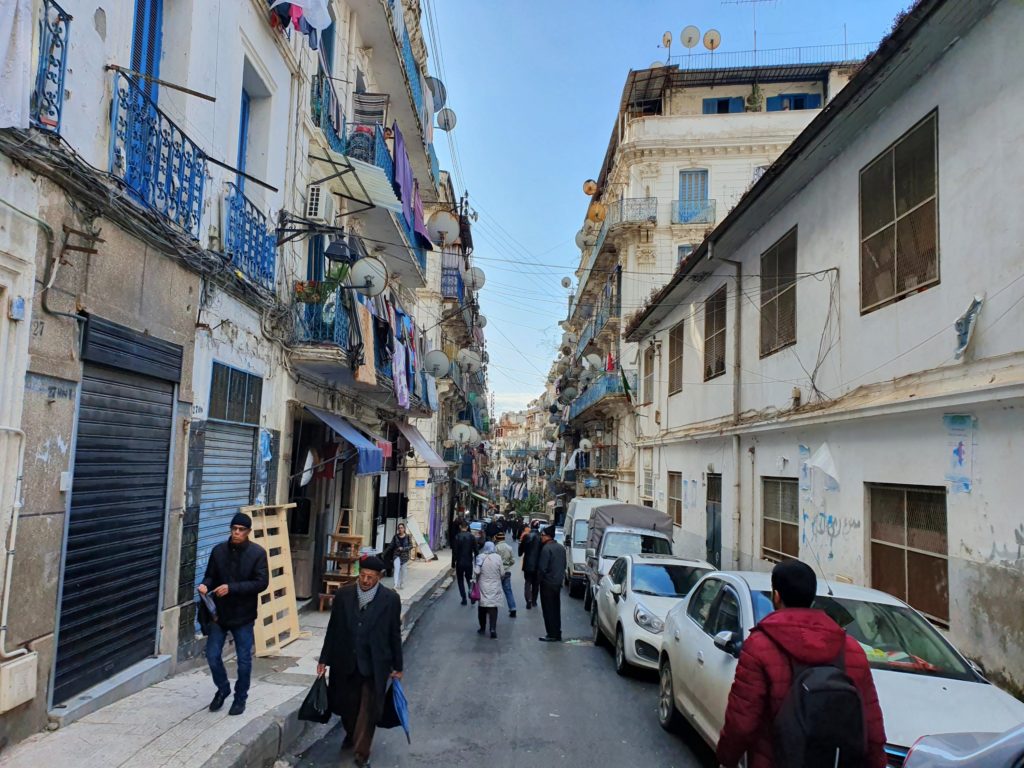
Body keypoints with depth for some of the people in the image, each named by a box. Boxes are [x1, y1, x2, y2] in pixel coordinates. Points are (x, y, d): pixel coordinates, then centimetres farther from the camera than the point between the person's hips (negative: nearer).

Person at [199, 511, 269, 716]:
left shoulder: (257, 553, -11)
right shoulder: (219, 550, -1)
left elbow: (262, 583, -15)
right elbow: (210, 576, 7)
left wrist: (232, 588, -24)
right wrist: (205, 585, -17)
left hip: (244, 615, -3)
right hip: (219, 613, 3)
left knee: (244, 660, 6)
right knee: (212, 656, 6)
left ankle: (240, 698, 26)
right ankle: (223, 689, 32)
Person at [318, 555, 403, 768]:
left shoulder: (391, 598, -10)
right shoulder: (343, 594, -5)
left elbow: (395, 634, -2)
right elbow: (333, 629, 3)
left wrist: (397, 666, 3)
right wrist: (324, 659, 5)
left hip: (374, 665, -2)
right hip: (346, 663, 3)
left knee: (368, 710, 2)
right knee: (346, 705, 18)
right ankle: (351, 735, 47)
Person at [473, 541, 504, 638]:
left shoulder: (480, 557, -9)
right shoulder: (498, 557, -8)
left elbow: (476, 572, -14)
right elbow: (502, 573, -4)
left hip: (483, 587, 0)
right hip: (494, 588, 0)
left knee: (482, 608, 13)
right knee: (493, 607, 1)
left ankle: (482, 628, 23)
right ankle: (493, 629, -10)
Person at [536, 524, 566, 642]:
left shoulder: (546, 548, -19)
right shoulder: (561, 547, 8)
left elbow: (542, 567, -19)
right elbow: (564, 565, 13)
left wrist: (539, 579, -4)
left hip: (548, 583, -8)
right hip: (558, 582, 8)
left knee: (548, 610, 0)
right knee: (556, 609, 15)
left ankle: (552, 635, 2)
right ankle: (557, 634, 21)